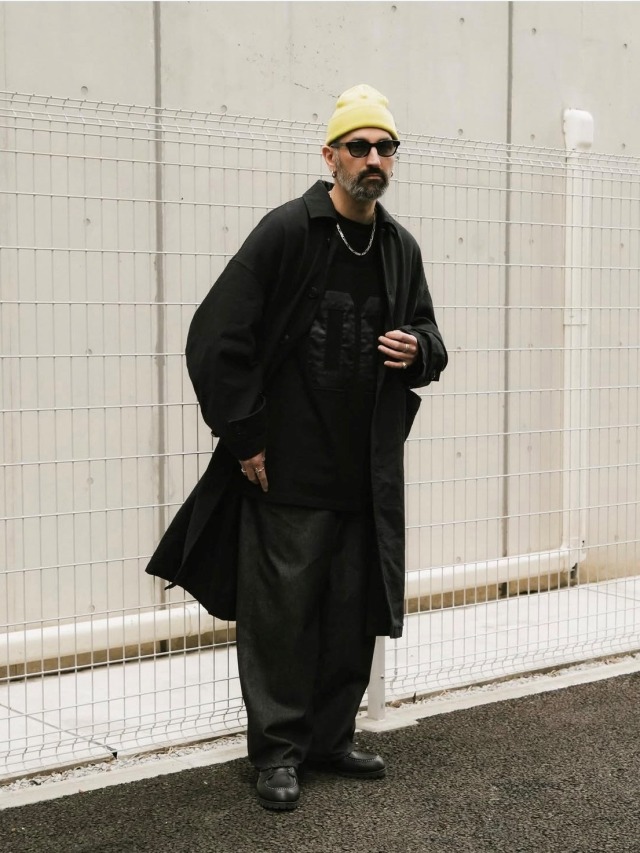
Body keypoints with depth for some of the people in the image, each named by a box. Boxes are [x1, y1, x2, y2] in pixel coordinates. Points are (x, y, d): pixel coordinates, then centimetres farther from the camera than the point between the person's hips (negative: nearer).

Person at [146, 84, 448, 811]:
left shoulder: (402, 249, 10)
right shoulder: (286, 232, -9)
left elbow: (430, 340, 21)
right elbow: (214, 339, -11)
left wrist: (418, 350, -4)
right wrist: (246, 440, -12)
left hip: (367, 477, 6)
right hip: (287, 471, -6)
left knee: (353, 614, 12)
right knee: (281, 613, 2)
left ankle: (330, 737, 28)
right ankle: (278, 750, 16)